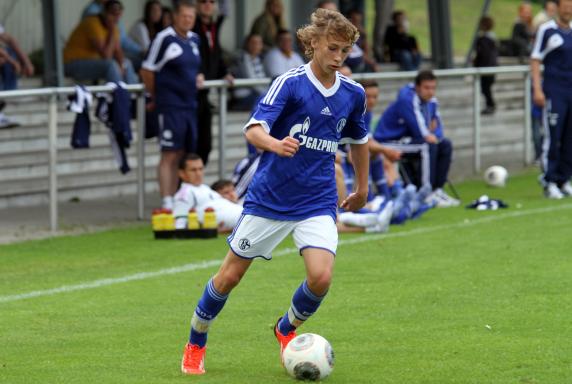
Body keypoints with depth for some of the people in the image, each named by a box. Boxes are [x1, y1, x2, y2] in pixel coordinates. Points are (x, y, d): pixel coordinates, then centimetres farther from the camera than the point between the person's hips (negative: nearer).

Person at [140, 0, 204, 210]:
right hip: (170, 107, -7)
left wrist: (199, 77, 7)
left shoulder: (194, 40, 13)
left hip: (190, 105, 7)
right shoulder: (164, 39, -9)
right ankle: (167, 203, -8)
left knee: (185, 155, 9)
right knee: (170, 155, -8)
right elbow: (147, 71, -5)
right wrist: (156, 97, 4)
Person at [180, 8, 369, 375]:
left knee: (321, 277, -17)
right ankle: (196, 344, 29)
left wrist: (362, 187, 27)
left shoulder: (353, 93, 1)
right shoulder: (290, 83, -13)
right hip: (269, 199, -3)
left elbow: (359, 139, 20)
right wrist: (275, 144, -44)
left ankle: (287, 330, 15)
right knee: (230, 276, 5)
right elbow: (253, 129, -23)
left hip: (318, 203, 3)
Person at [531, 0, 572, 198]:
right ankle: (549, 183, -2)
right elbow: (535, 60, -5)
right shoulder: (547, 30, -3)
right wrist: (537, 89, -13)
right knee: (552, 139, -6)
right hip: (554, 92, -5)